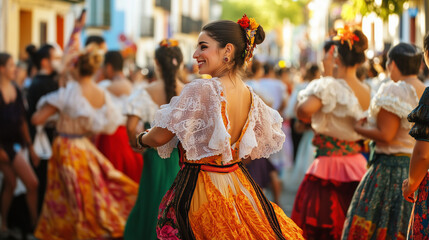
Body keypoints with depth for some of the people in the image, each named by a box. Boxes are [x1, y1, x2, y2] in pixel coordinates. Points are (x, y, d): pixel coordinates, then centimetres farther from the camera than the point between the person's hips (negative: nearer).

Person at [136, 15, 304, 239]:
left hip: (198, 187, -7)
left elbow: (160, 137, -15)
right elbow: (268, 140, 18)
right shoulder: (251, 97, 0)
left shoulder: (200, 90, -22)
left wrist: (141, 139, 9)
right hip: (239, 185, 7)